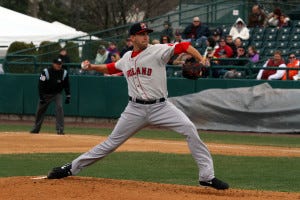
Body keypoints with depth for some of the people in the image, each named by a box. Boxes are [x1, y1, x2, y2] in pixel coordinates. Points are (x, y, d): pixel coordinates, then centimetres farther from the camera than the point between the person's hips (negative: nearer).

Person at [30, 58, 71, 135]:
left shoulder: (64, 73, -10)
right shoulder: (46, 72, -19)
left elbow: (66, 85, 3)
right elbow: (41, 85, -16)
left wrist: (68, 96, -4)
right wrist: (41, 97, -19)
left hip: (57, 94, 1)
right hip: (46, 94, -1)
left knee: (59, 107, -21)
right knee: (40, 110, 7)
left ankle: (60, 129, -19)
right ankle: (36, 128, 27)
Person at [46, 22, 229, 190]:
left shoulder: (158, 51, -7)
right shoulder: (127, 58, 9)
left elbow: (184, 46, -16)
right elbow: (111, 68, 29)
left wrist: (201, 60, -30)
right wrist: (92, 67, 17)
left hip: (160, 106, -3)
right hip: (136, 109, 3)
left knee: (189, 128, -22)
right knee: (111, 142, 6)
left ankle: (207, 176, -17)